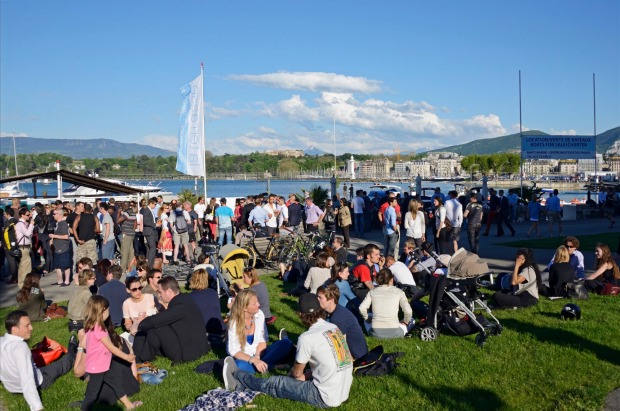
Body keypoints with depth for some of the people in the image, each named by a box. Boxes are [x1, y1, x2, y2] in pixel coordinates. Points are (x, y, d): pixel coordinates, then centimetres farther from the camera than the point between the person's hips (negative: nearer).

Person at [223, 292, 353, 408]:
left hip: (327, 397, -7)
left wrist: (289, 375, 20)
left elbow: (297, 372, -1)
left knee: (276, 384, 9)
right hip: (343, 392, 7)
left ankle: (237, 375, 31)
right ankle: (241, 385, 31)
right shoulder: (334, 328, 5)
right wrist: (305, 376, 18)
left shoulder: (307, 337, -17)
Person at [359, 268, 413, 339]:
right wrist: (405, 322, 12)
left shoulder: (373, 291, 6)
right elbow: (408, 311, -8)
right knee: (411, 320, 26)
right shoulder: (398, 292, 1)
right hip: (394, 332, -2)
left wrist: (367, 318, 16)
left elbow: (362, 308, -3)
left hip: (376, 333, 2)